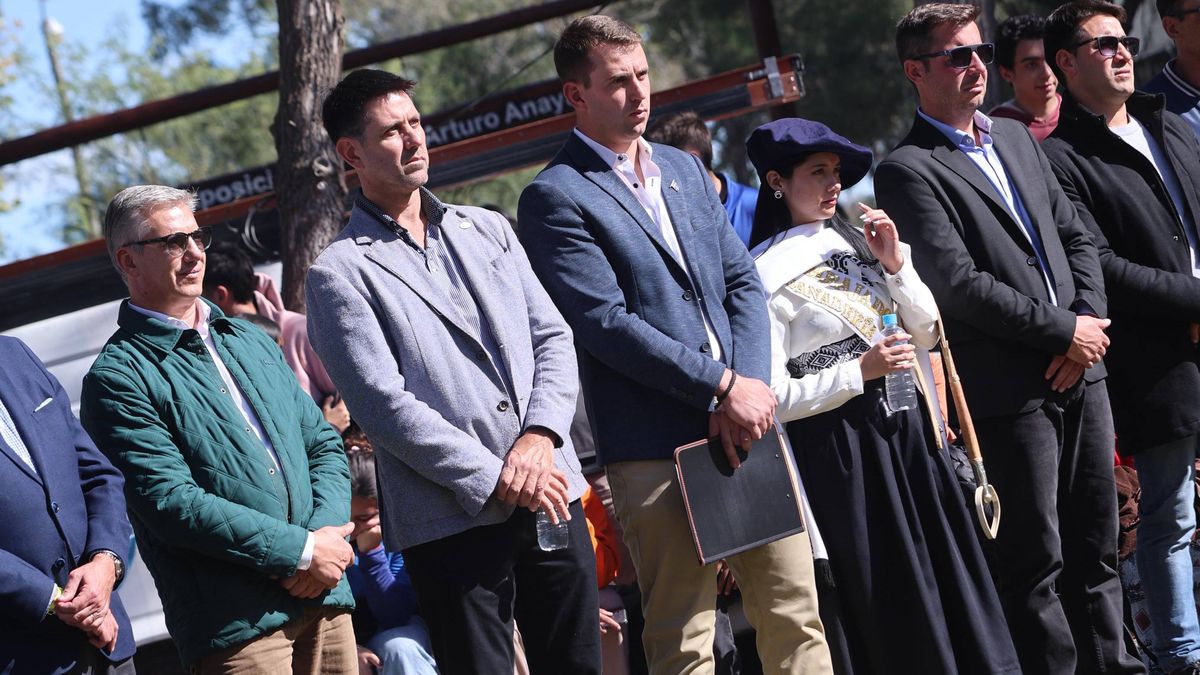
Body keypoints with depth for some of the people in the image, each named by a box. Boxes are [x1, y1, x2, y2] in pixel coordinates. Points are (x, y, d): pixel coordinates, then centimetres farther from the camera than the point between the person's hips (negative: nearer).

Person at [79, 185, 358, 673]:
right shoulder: (119, 376, -4)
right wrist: (300, 550, -14)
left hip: (325, 598, 6)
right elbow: (171, 503, -13)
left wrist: (327, 533, -4)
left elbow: (324, 445, 17)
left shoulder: (251, 342, 18)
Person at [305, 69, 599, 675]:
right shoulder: (340, 273, -2)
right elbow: (383, 404, -10)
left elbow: (553, 338, 11)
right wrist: (493, 478, -14)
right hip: (452, 522, -5)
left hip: (550, 492, 5)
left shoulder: (488, 231, 16)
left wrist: (540, 436, -7)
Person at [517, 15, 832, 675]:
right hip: (656, 449, -6)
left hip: (743, 421, 6)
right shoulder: (555, 197, -5)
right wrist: (724, 386, -14)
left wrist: (748, 389, -4)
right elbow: (607, 323, -13)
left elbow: (742, 281, 14)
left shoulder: (684, 169, 18)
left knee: (795, 613, 6)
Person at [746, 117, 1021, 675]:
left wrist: (896, 265, -2)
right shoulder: (767, 274, -10)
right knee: (880, 601, 0)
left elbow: (925, 334, 11)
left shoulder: (854, 242, 8)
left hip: (905, 433, 6)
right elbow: (771, 397, -13)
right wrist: (860, 371, -17)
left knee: (945, 580, 8)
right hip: (837, 448, -6)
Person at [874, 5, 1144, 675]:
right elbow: (959, 285, -16)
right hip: (1010, 389, -7)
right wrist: (1064, 332, -12)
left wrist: (1087, 324, -1)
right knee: (1036, 559, -2)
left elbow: (1076, 236, 17)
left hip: (1079, 369, 7)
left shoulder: (1016, 139, 16)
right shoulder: (908, 172, -9)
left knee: (1097, 544, 12)